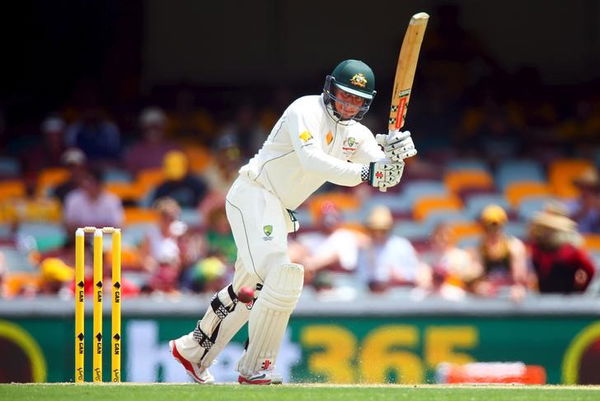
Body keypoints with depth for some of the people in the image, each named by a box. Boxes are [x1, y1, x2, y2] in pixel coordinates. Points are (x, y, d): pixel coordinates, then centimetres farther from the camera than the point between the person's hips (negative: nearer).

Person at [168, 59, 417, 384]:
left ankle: (192, 350, 35)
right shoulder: (307, 111, -15)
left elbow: (386, 179, -4)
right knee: (283, 278, -21)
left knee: (249, 289, 19)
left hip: (278, 211, 9)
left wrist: (397, 152, -26)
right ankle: (255, 368, -15)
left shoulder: (356, 135, 8)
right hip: (254, 196, -9)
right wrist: (364, 173, -42)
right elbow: (311, 159, -33)